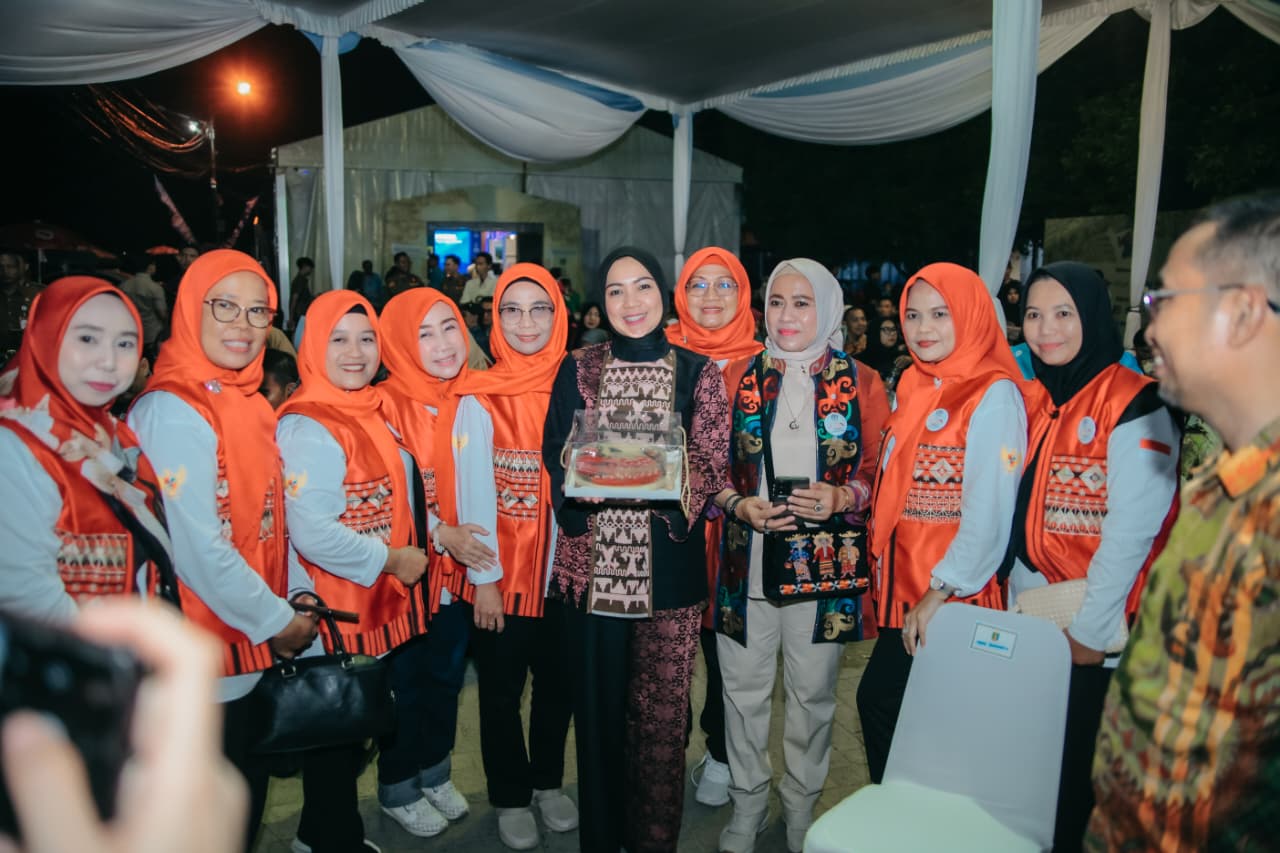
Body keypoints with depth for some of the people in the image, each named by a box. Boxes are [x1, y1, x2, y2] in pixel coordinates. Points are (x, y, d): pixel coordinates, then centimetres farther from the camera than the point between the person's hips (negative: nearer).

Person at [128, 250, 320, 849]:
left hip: (257, 640, 8)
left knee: (249, 793, 23)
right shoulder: (171, 412, -19)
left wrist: (296, 593, 1)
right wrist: (276, 620, -15)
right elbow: (196, 547, -23)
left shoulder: (249, 401, 7)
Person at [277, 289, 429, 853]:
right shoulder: (307, 427, -20)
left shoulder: (372, 412, 7)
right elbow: (312, 533, -27)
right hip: (334, 613, -9)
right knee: (335, 737, 9)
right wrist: (393, 561, -18)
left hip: (378, 604, 9)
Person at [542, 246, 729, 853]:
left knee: (662, 707, 7)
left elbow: (710, 463, -1)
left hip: (669, 562, 0)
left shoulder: (697, 372, 4)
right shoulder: (578, 370, 6)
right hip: (592, 558, 1)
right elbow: (556, 460, 4)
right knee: (598, 700, 9)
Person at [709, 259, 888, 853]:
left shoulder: (861, 384, 0)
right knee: (744, 689, 12)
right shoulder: (740, 379, 4)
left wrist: (842, 498, -17)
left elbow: (881, 472, 2)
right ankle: (747, 803, 34)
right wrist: (739, 505, -12)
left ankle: (801, 805, 36)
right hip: (746, 563, 1)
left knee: (812, 694, 13)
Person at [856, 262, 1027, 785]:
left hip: (951, 598, -7)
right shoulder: (916, 388, 12)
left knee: (880, 698, -4)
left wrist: (940, 593, -16)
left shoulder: (993, 394, -12)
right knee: (880, 700, 11)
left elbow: (989, 511, -17)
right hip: (904, 588, 7)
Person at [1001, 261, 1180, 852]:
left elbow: (1131, 532, -17)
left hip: (1099, 636, -6)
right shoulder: (1034, 400, 10)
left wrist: (1089, 631, -14)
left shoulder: (1134, 405, -12)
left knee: (1081, 771, 6)